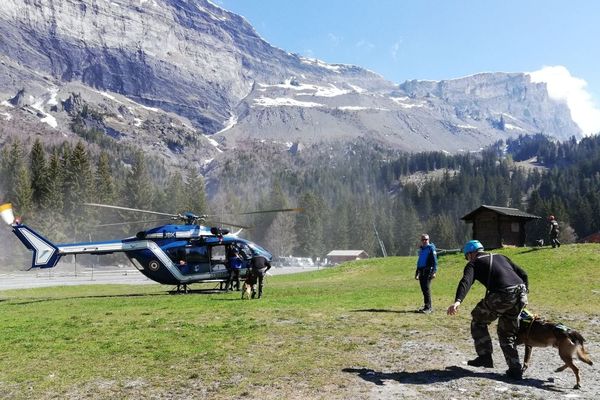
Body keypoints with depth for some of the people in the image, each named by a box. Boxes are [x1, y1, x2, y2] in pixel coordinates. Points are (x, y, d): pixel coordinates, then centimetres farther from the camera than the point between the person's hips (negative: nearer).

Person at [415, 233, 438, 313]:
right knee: (423, 289, 9)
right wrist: (417, 272, 27)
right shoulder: (420, 248, 19)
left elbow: (434, 261, -11)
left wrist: (434, 271, -19)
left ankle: (428, 307, -9)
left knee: (426, 288, -11)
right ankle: (426, 306, 17)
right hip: (421, 271, 8)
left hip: (427, 271, -8)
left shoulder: (431, 248, -5)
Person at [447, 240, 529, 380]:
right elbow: (523, 274, 26)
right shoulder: (500, 257, 29)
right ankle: (515, 369, 18)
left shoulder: (474, 264, 9)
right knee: (508, 332, 22)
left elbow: (466, 281, -12)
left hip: (501, 296, -6)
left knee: (478, 320, 18)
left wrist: (458, 301, -26)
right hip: (520, 294, 7)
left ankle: (485, 357, 13)